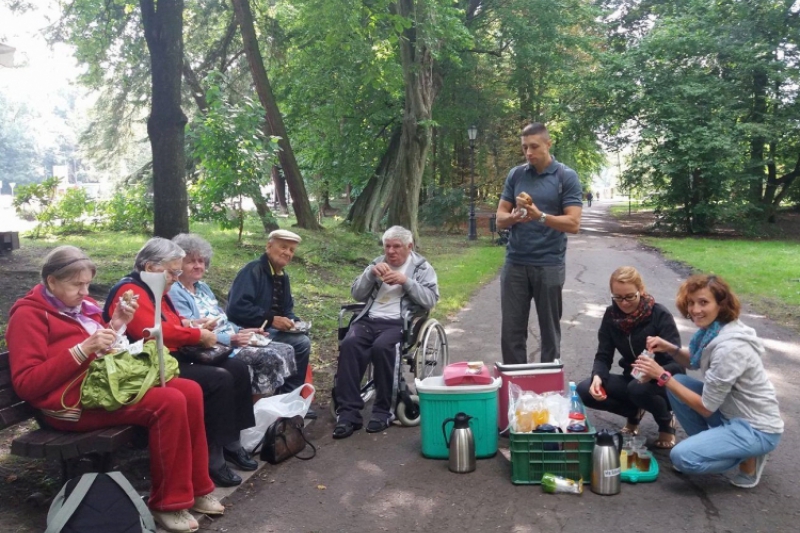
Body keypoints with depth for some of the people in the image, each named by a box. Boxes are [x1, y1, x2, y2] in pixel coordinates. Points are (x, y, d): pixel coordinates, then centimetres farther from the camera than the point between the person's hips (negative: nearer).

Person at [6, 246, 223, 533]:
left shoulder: (80, 305, 15)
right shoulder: (28, 315, -6)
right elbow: (25, 383, -15)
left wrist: (115, 326, 4)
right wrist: (83, 349, -22)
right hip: (75, 400, -8)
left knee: (190, 391, -10)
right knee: (170, 402, -26)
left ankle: (196, 488, 0)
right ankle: (168, 503, -14)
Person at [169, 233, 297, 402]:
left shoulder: (203, 287, 20)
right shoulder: (175, 293, -10)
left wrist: (241, 331, 5)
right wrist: (231, 339, -23)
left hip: (231, 340, 10)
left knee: (286, 350, -4)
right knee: (270, 356, -24)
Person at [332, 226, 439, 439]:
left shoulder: (422, 267, 10)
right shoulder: (378, 263, 22)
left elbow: (430, 300, -4)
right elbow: (357, 294, 13)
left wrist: (405, 281, -13)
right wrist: (370, 273, -3)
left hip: (399, 323, -3)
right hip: (369, 320, 4)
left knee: (381, 347, -36)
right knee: (348, 344, -29)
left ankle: (384, 410, -19)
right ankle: (349, 412, -27)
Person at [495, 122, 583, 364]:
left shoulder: (566, 177, -2)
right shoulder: (515, 175, 8)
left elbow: (573, 224, -10)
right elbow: (500, 219, 8)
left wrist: (539, 215, -23)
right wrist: (515, 216, -15)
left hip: (549, 265, -3)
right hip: (515, 263, 3)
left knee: (549, 329, 8)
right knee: (511, 330, 5)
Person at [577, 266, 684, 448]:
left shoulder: (660, 315, -19)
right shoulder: (611, 315, -7)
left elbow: (677, 363, -23)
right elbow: (603, 356, -7)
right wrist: (597, 377, -30)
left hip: (663, 383, -4)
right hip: (632, 380, 4)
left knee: (638, 388, -38)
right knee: (584, 390, -19)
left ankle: (666, 423, -3)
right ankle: (634, 412, 8)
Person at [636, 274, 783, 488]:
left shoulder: (729, 347, -29)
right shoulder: (712, 329, -4)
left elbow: (706, 407, -22)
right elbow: (695, 362, 16)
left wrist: (662, 376, -20)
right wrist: (670, 348, -4)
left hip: (756, 429, -9)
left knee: (682, 457, -21)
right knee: (677, 382, 1)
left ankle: (748, 459, 2)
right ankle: (707, 446, 12)